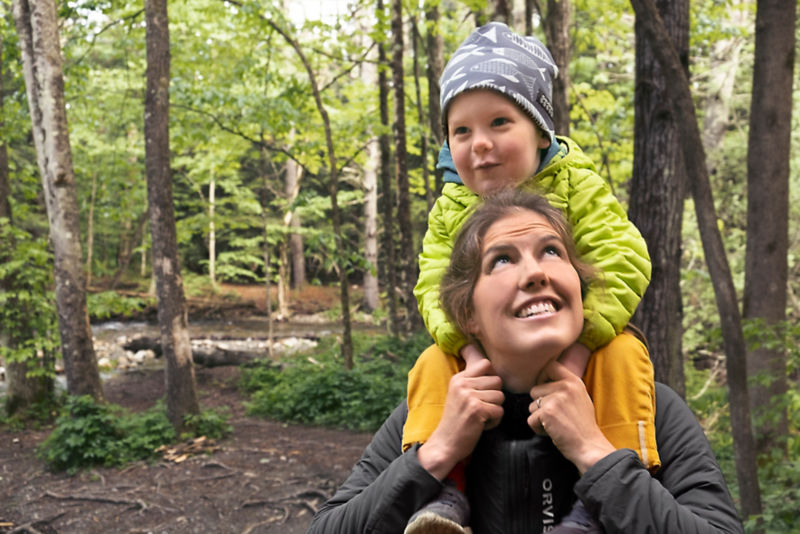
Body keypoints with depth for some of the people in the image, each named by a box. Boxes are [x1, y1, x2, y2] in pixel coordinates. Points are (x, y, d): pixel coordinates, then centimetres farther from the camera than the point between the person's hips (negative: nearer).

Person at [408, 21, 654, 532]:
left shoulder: (578, 186, -12)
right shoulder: (450, 209, -3)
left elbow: (623, 266, -22)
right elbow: (434, 286, -9)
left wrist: (577, 349, -33)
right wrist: (470, 350, -30)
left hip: (577, 338, -2)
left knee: (623, 358, -30)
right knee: (431, 366, -19)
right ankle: (443, 486, -18)